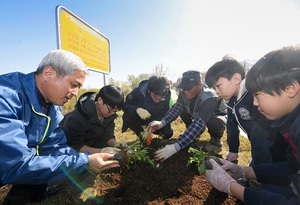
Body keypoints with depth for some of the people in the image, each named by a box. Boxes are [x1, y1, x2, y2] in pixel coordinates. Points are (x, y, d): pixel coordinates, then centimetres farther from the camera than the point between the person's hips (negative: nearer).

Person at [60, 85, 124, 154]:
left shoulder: (109, 114, -17)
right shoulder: (77, 118, -35)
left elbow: (108, 136, -11)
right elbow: (76, 146, -31)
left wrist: (116, 145, -32)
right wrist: (101, 151, -42)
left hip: (91, 143, 6)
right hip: (70, 147, -5)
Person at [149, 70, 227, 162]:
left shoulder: (209, 98, -40)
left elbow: (199, 124, -51)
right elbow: (176, 107, -31)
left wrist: (175, 147, -60)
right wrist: (162, 122, -52)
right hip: (198, 115, 6)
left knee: (217, 122, -39)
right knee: (181, 109, -18)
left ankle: (216, 138, -4)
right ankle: (191, 136, 3)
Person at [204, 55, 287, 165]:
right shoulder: (232, 99, -5)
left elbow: (261, 136, -33)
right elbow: (232, 125, 3)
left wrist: (259, 168, -31)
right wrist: (233, 151, 5)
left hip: (281, 150, -7)